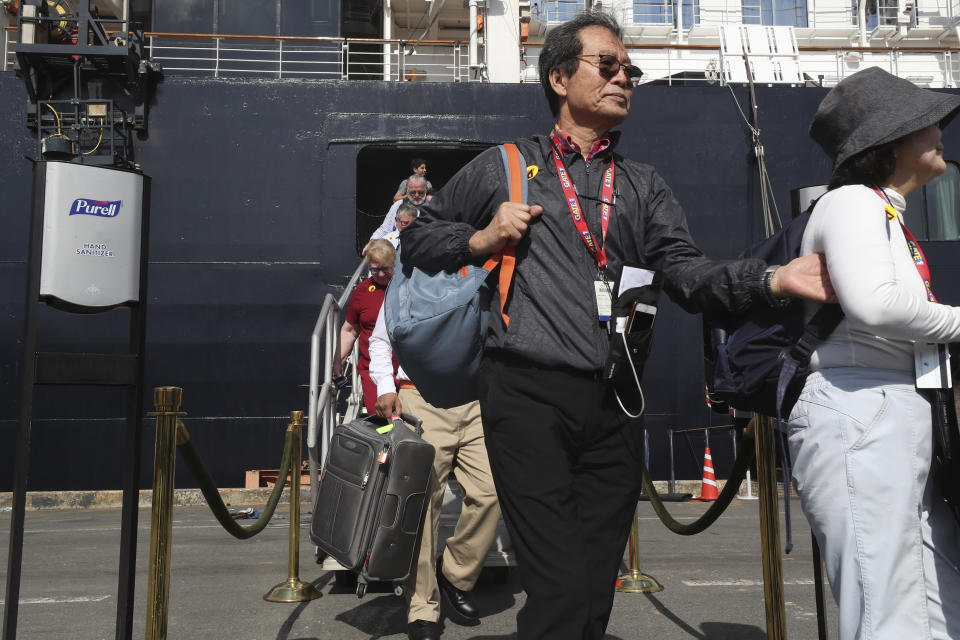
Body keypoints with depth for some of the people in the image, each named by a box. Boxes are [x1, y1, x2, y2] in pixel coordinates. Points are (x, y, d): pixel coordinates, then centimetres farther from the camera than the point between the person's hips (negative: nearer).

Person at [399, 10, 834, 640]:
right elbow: (418, 235, 18)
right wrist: (480, 240, -2)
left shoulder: (644, 185, 19)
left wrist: (772, 280, -15)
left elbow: (686, 271, 4)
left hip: (614, 405, 4)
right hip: (529, 397, -3)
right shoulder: (502, 167, 12)